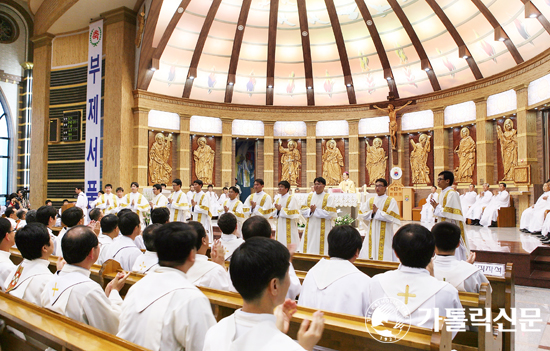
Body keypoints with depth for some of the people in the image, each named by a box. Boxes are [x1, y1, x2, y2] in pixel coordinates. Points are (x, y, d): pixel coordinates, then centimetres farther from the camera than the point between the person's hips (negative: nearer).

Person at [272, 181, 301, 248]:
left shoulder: (292, 198, -6)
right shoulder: (278, 198, 14)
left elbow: (292, 211, -14)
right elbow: (274, 212, 14)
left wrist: (281, 209, -10)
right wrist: (277, 210, -7)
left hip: (289, 226, -6)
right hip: (280, 225, 6)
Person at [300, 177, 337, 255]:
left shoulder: (329, 198, -3)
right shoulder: (310, 196, 12)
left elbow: (330, 213, -12)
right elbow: (303, 210, 10)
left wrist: (315, 210, -11)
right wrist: (310, 210, -11)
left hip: (323, 228, -4)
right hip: (310, 227, 4)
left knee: (320, 248, -5)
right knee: (309, 248, 4)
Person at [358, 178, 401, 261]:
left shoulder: (391, 201, -1)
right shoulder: (370, 201, 11)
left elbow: (391, 217, -11)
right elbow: (361, 215, 8)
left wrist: (377, 211, -12)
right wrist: (371, 212, -9)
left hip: (385, 233, -4)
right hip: (372, 232, 4)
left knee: (384, 256, -5)